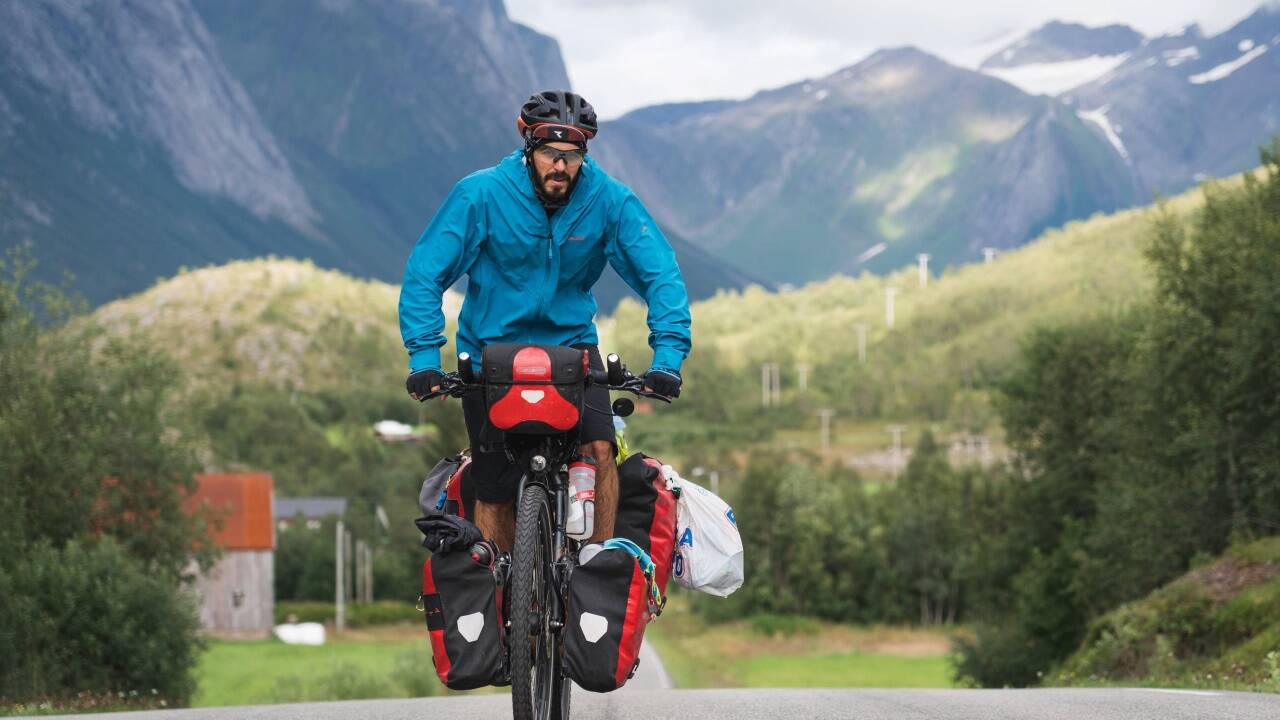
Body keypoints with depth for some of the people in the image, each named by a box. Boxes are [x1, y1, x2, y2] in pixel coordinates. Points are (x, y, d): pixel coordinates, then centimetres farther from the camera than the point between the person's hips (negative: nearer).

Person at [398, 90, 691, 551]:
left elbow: (660, 274, -12)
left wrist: (668, 353, -26)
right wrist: (424, 356, -24)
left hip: (570, 342, 1)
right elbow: (424, 273, -14)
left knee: (599, 448, -23)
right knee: (493, 490, -2)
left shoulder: (610, 200, -13)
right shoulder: (481, 194, -16)